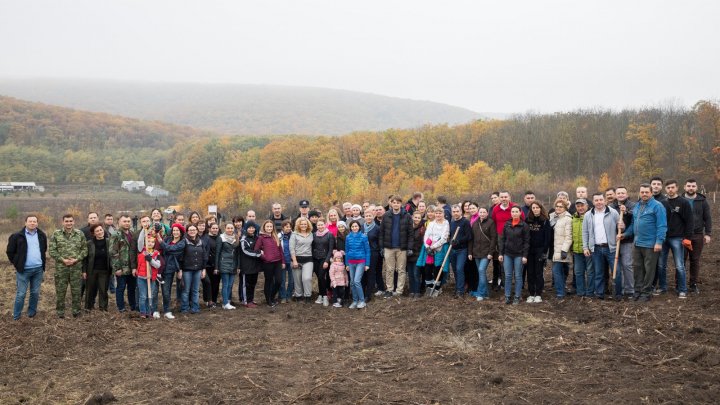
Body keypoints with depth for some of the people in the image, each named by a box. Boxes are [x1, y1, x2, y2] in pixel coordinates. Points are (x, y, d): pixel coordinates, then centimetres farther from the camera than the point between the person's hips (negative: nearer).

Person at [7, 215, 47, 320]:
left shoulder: (42, 235, 7)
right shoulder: (17, 236, -5)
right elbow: (10, 252, 2)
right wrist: (17, 264, 1)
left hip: (38, 269, 4)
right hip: (24, 270, -3)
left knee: (35, 293, 10)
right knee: (21, 294, -1)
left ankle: (32, 311, 25)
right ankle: (16, 315, 8)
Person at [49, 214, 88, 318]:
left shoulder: (80, 234, 5)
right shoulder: (56, 234, 1)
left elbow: (84, 249, 5)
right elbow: (52, 250, -3)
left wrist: (76, 259, -10)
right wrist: (62, 260, -12)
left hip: (76, 267, 1)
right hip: (61, 267, -1)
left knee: (76, 290, 7)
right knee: (60, 290, 6)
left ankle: (76, 311, 19)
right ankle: (60, 311, 17)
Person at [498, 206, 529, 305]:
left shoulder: (524, 225, -4)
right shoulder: (507, 224, 7)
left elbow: (526, 241, -5)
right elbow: (502, 239, 9)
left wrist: (525, 255, -10)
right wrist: (501, 253, 4)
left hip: (519, 255, -3)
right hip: (507, 254, 3)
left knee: (518, 276, 3)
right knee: (508, 276, 5)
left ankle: (517, 297, 10)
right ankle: (507, 296, 11)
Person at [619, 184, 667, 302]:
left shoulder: (657, 206, -10)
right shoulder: (637, 206, 14)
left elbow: (662, 226, -14)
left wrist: (659, 241, -19)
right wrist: (625, 234, 10)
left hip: (650, 244, -7)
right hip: (637, 243, 7)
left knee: (649, 269, 1)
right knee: (637, 267, 11)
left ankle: (646, 292, 9)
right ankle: (638, 291, 20)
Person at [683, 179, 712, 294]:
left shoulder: (702, 201, 5)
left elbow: (707, 219, 4)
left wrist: (708, 234, -3)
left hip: (698, 236, 1)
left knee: (695, 261, 7)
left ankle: (694, 284, 15)